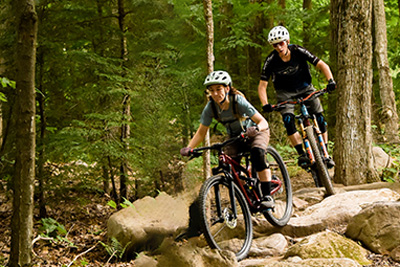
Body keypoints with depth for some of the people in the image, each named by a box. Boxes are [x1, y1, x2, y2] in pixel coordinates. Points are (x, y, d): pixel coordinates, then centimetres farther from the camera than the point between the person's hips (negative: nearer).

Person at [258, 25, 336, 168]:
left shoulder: (298, 51, -20)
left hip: (305, 88, 1)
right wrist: (265, 104, -33)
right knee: (288, 119, -25)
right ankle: (302, 154, -20)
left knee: (320, 118, -10)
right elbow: (262, 85, -18)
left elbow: (321, 65, -19)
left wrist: (330, 80, -36)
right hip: (285, 93, -1)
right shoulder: (271, 60, -20)